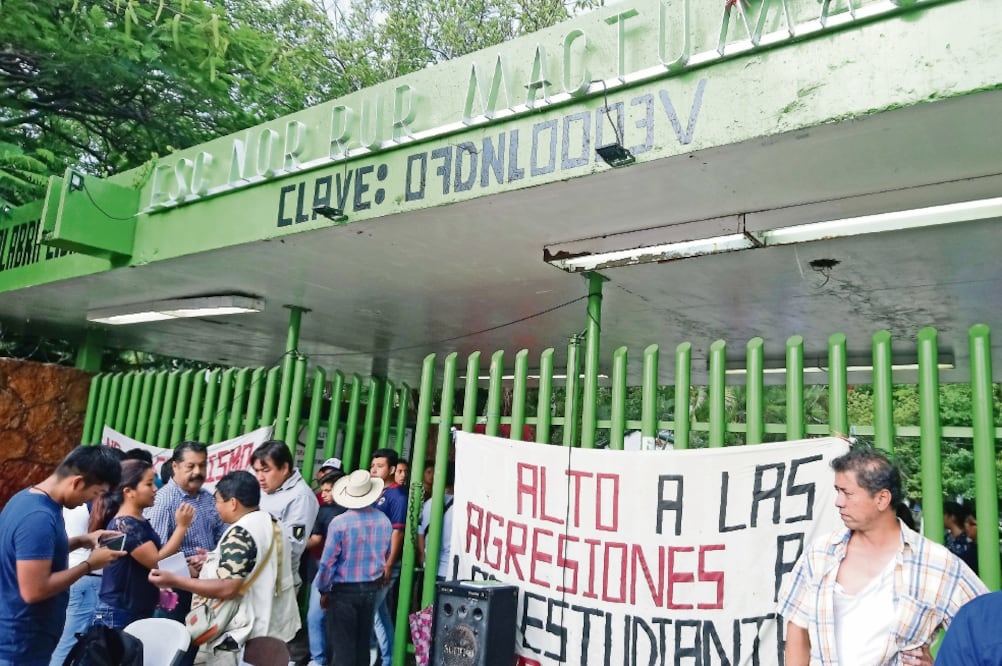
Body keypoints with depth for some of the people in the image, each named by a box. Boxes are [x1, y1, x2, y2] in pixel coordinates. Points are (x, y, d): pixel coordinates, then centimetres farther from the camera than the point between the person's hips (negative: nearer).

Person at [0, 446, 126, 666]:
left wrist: (80, 541, 5)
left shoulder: (29, 497, 3)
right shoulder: (38, 518, -28)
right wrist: (89, 564, -19)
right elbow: (34, 591, -29)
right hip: (21, 646, -10)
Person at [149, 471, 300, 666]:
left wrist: (174, 581, -23)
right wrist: (213, 560, 17)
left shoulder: (240, 534, -22)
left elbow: (228, 588, -27)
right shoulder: (271, 522, 7)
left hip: (243, 635, -9)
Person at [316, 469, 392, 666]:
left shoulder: (339, 523, -20)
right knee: (363, 643, 17)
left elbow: (328, 562, -14)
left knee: (342, 646, 6)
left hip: (343, 591, -4)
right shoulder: (384, 521, -5)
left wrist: (324, 590, 0)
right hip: (371, 589, 4)